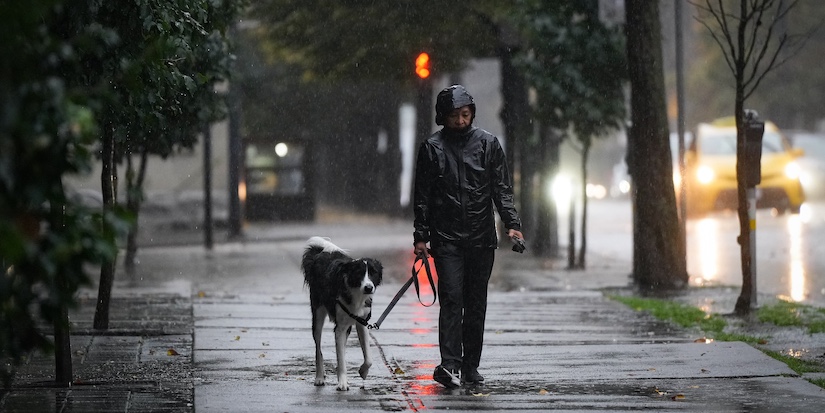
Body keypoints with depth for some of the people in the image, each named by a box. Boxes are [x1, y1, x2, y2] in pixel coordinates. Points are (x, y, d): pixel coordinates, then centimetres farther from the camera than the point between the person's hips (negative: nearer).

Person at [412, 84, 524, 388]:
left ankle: (470, 366, 13)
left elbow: (502, 188, 5)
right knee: (451, 300, -12)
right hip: (446, 239, -2)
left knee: (476, 304, 6)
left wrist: (512, 223, -8)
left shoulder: (488, 144, 6)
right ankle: (450, 365, -17)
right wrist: (421, 236, 1)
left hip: (481, 238, 2)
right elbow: (422, 196, 6)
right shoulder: (432, 148, 3)